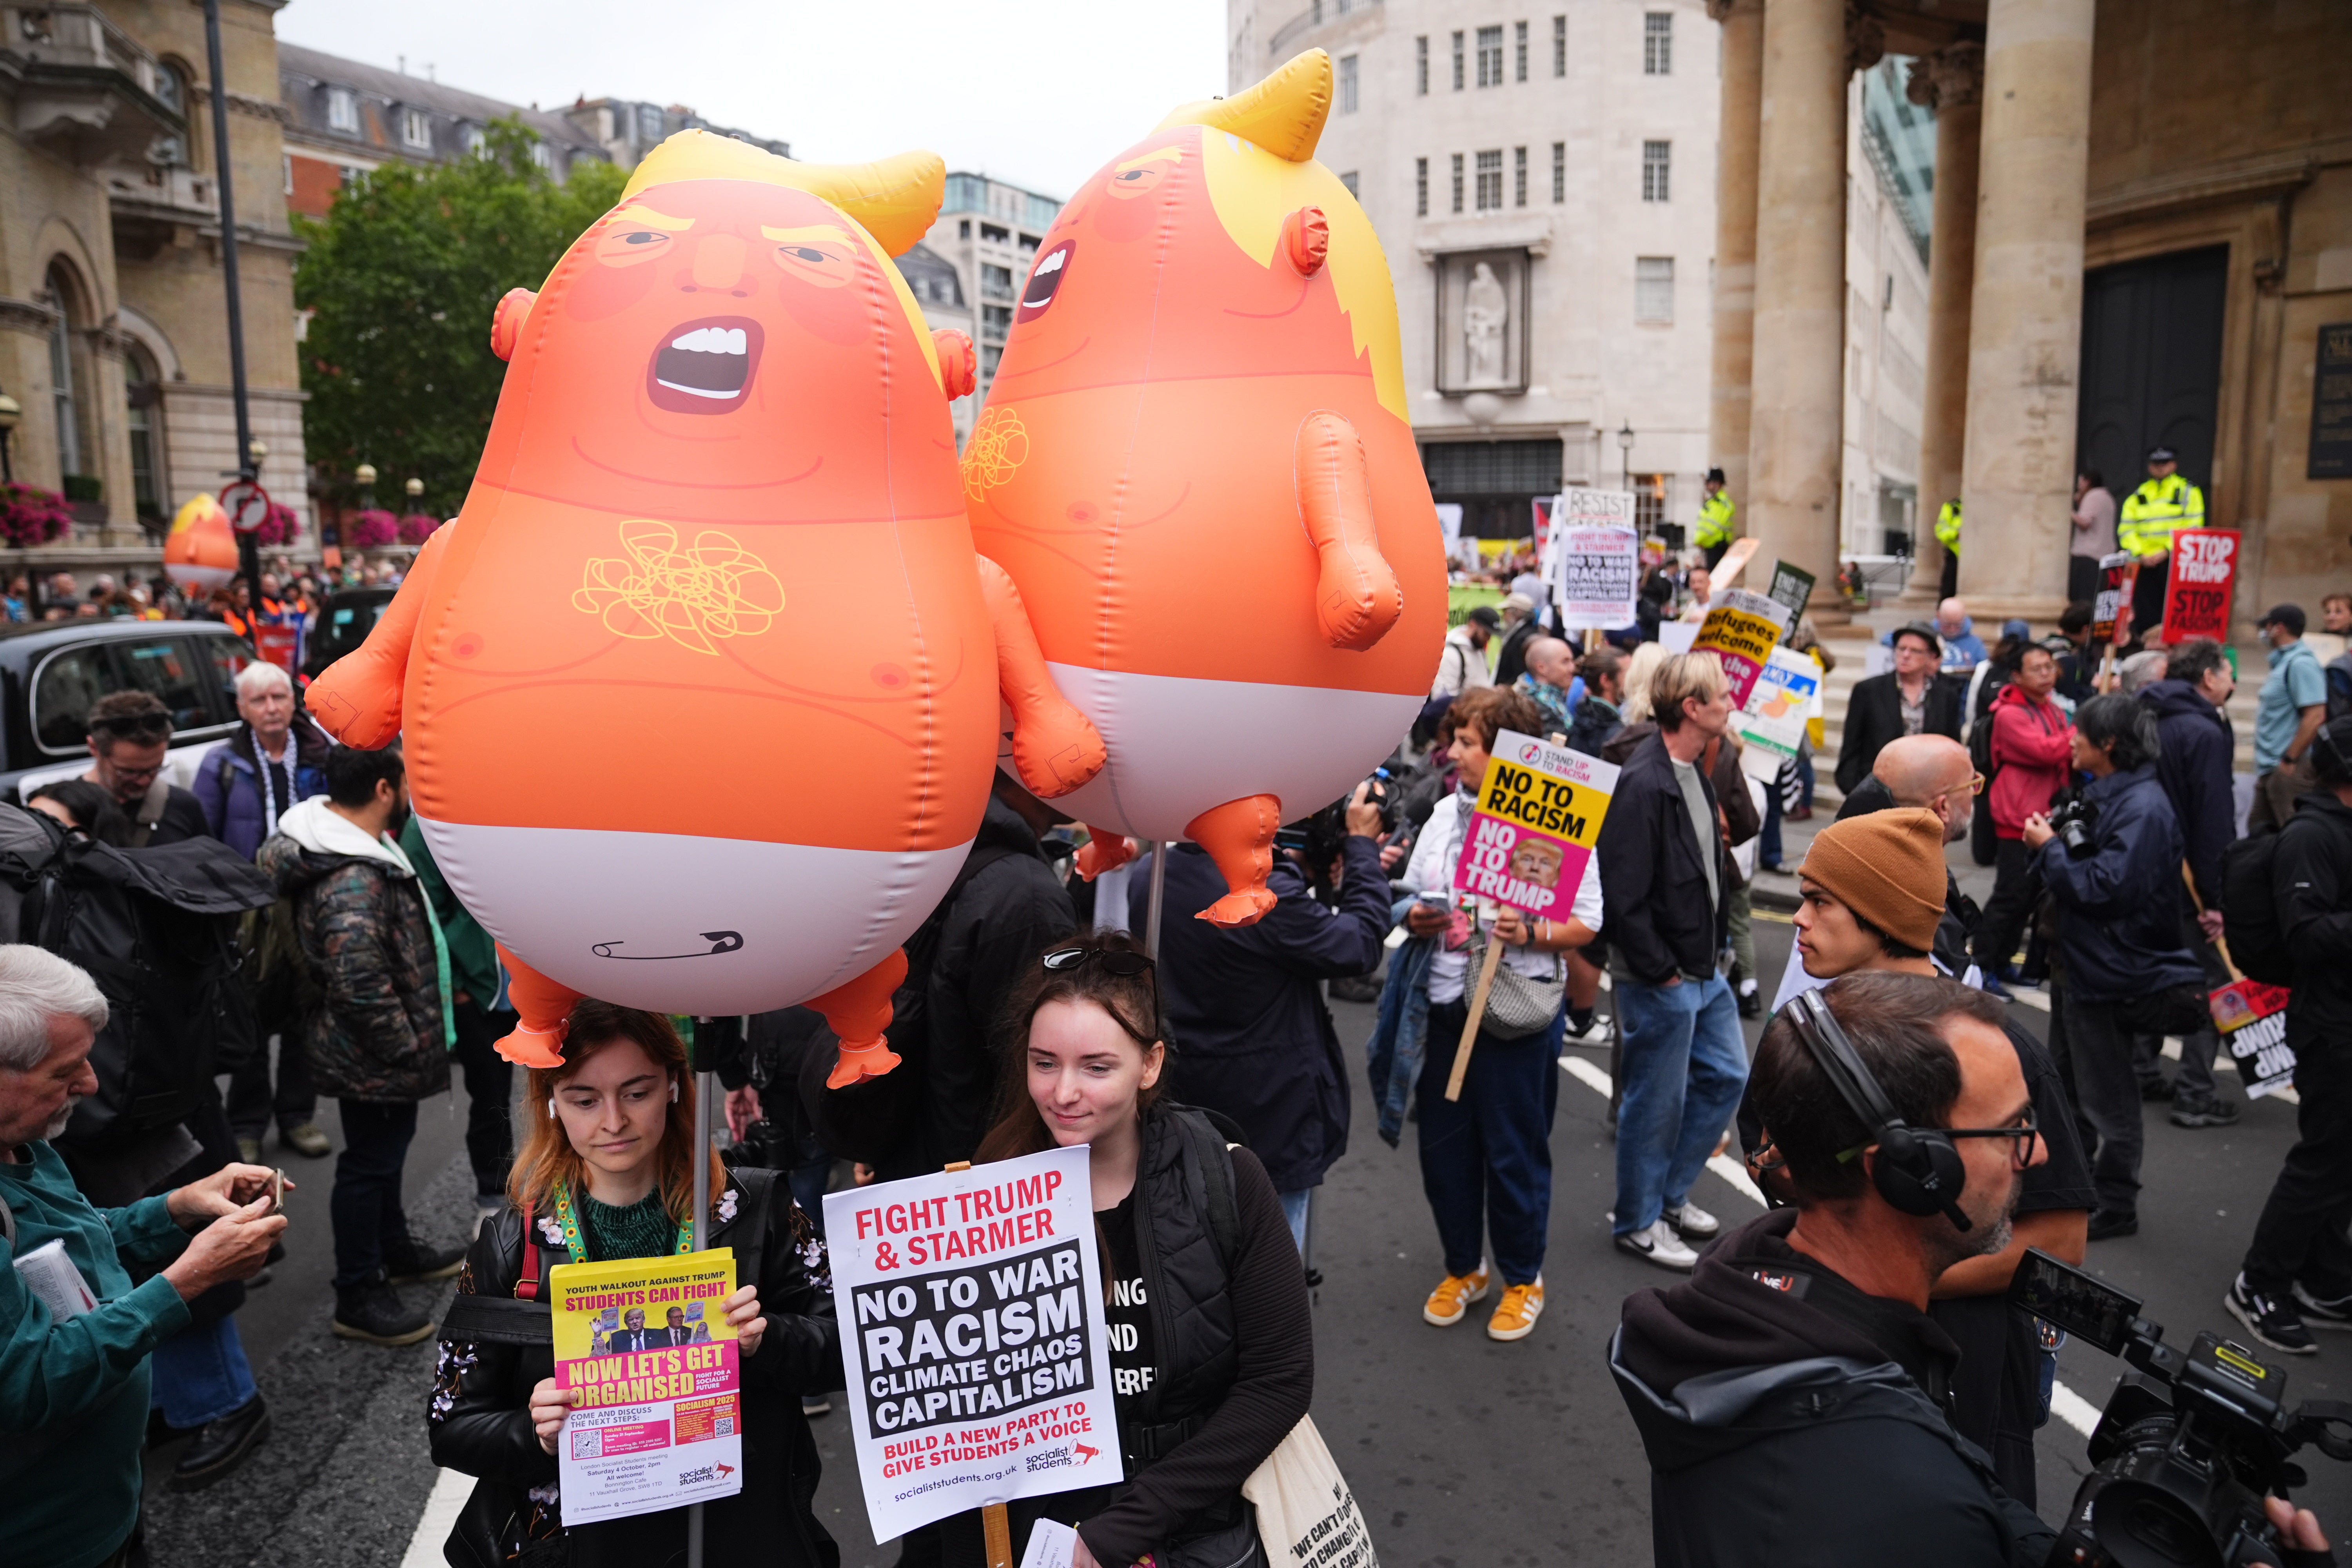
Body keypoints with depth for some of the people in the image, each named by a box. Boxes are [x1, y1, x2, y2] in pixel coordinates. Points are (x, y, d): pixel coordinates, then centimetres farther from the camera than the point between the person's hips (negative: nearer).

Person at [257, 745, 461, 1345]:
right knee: (369, 1162, 3)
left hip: (371, 1051, 11)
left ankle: (395, 1249, 45)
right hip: (373, 1057, -11)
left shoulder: (334, 840, 4)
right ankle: (358, 1298, 18)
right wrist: (407, 1048, -22)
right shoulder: (353, 883, -31)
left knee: (386, 1148, 26)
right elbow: (362, 987, -34)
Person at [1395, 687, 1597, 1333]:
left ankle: (1522, 1279, 30)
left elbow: (1586, 924, -9)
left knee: (1514, 1154, 8)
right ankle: (1463, 1268, 35)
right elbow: (1409, 897, 15)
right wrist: (1414, 919, -7)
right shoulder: (1444, 813, 7)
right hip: (1443, 1007, 5)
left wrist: (1531, 933, -26)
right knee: (1443, 1146, 14)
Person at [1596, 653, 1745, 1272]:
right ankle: (1638, 1221, 25)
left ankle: (1670, 1194, 36)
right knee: (1657, 1102, 5)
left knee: (1727, 1076, 19)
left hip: (1705, 968, 10)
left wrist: (1717, 944, 10)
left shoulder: (1695, 773, 7)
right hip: (1660, 981, -10)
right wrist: (1662, 970, -18)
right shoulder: (1642, 784, -23)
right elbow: (1624, 895, -25)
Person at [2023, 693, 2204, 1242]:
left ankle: (2115, 1206, 17)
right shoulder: (2104, 795, 8)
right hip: (2079, 960, 10)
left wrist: (2049, 848, -17)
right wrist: (2052, 843, 0)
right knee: (2069, 1082, 21)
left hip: (2109, 972, -10)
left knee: (2106, 1097, 4)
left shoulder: (2143, 809, -22)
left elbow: (2106, 888, -27)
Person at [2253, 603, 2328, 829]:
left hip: (2290, 770, -10)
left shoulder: (2301, 664, -14)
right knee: (2259, 833, 13)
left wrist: (2290, 760, -20)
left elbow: (2315, 716, -22)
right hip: (2270, 769, 10)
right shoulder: (2283, 663, 16)